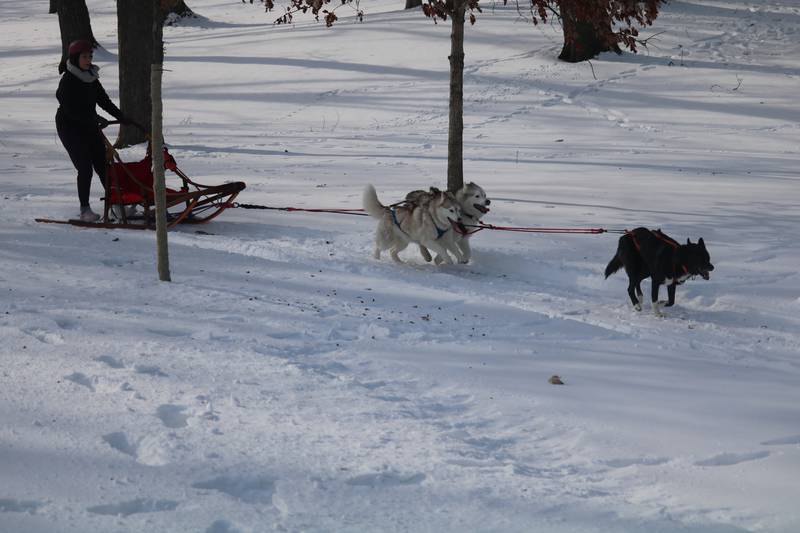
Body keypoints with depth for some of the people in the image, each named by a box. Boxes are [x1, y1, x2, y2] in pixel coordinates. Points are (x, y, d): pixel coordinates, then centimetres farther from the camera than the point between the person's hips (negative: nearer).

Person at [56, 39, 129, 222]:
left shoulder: (90, 77, 5)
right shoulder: (68, 82, -18)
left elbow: (103, 100, 12)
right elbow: (72, 110, -23)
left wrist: (121, 117, 4)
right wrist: (96, 119, -24)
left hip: (90, 127, 7)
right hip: (71, 129, -7)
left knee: (103, 166, 4)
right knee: (85, 169, -10)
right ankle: (85, 210, -2)